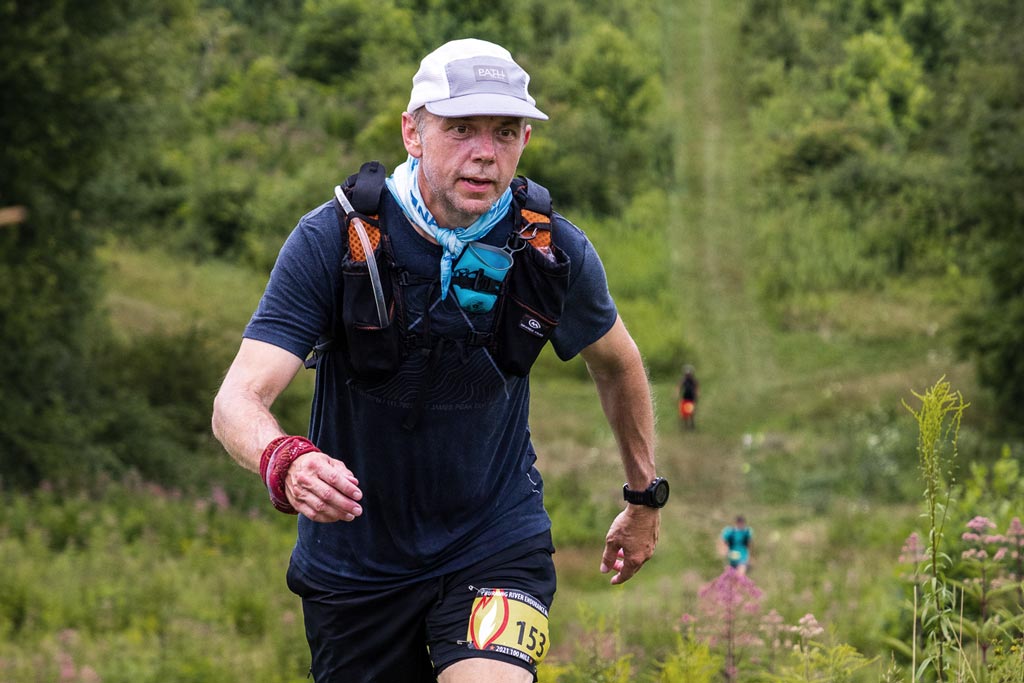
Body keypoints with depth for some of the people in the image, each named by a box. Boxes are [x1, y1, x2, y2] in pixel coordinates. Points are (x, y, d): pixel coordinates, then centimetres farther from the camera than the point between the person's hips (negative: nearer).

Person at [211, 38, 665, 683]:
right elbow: (238, 400, -24)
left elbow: (617, 363, 11)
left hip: (497, 540, 0)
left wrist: (646, 496, 20)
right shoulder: (333, 240, -18)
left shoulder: (553, 249, -11)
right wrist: (286, 462, -46)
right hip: (356, 553, 0)